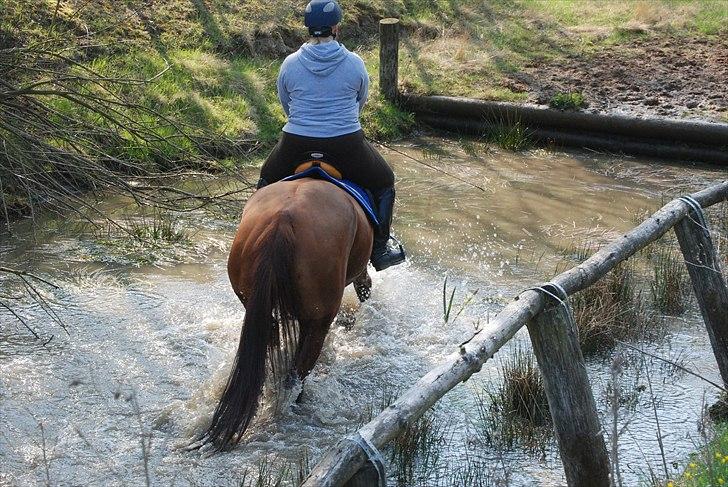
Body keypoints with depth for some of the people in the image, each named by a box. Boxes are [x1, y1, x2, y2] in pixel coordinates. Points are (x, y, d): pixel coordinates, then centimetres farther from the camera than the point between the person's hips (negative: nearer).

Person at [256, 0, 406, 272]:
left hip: (296, 145, 2)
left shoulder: (290, 63, -1)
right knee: (384, 183, 22)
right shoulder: (355, 63, -4)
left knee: (267, 179, 30)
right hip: (347, 145, -1)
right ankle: (380, 249, 21)